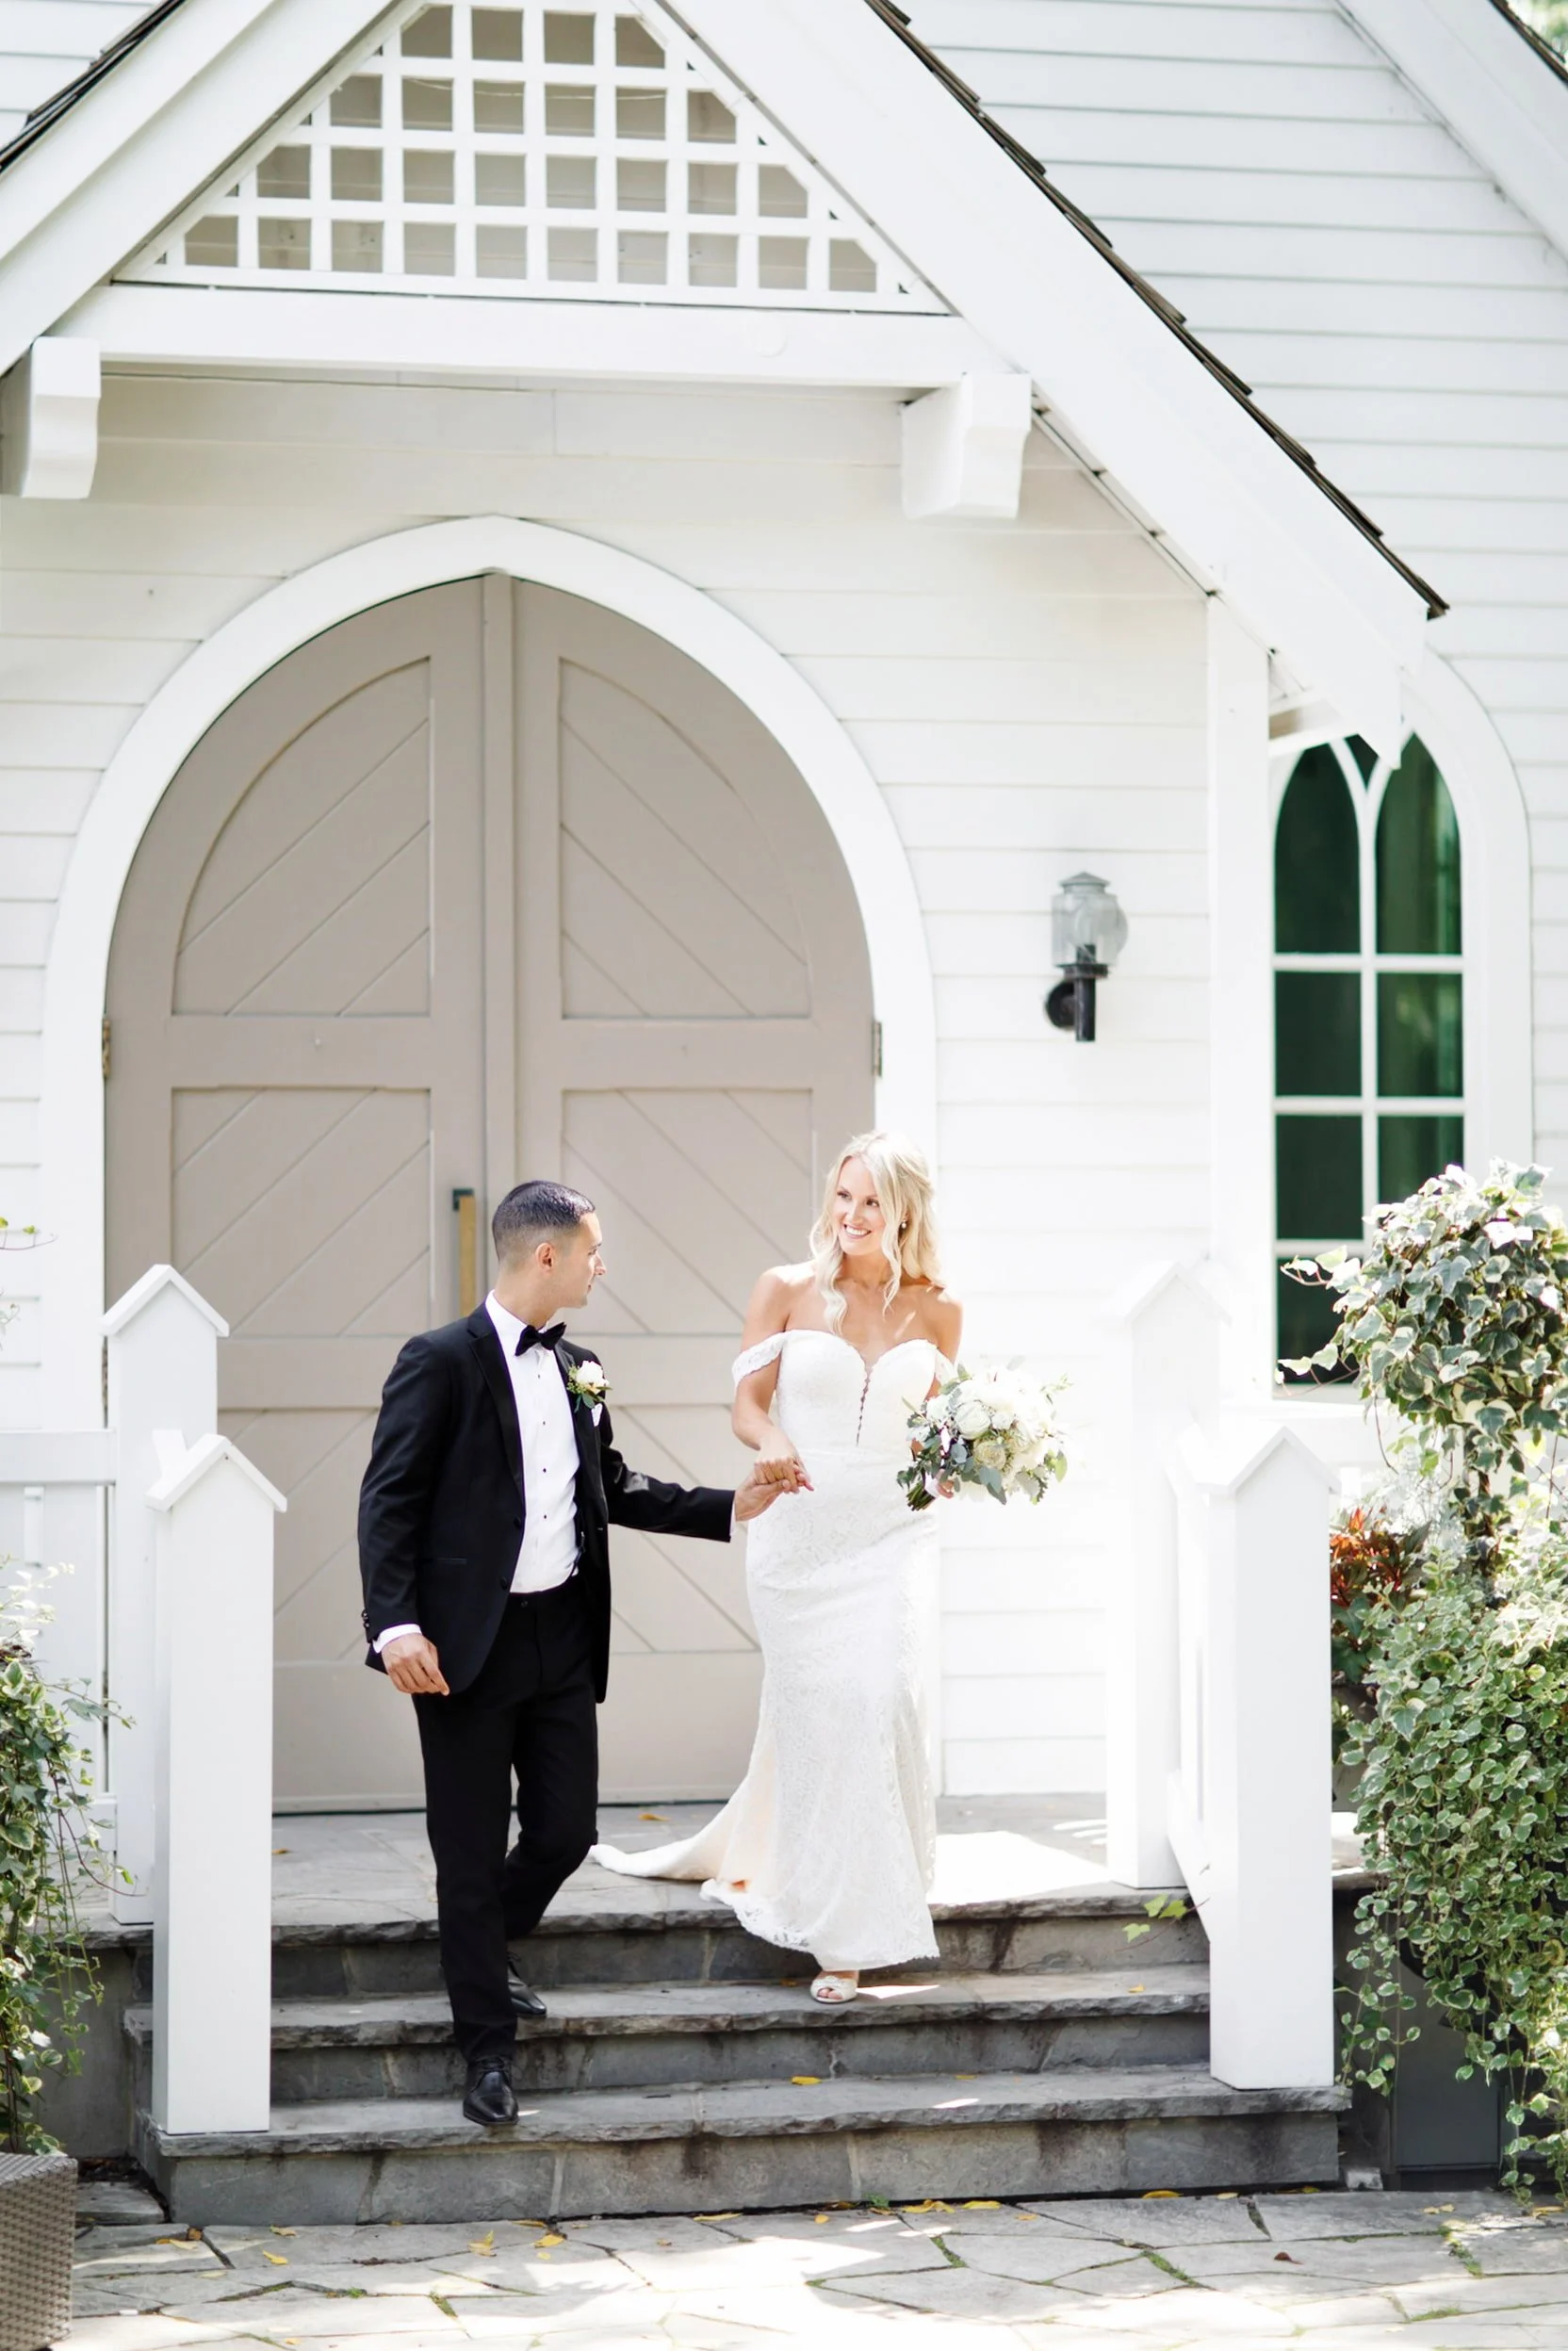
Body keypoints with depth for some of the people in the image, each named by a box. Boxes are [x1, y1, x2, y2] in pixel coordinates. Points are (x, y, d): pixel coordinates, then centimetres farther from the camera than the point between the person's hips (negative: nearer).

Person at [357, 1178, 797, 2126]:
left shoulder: (578, 1370, 11)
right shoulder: (441, 1362, -10)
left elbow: (615, 1487, 22)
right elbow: (389, 1501, -12)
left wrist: (729, 1507, 15)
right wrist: (396, 1625, -21)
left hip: (564, 1639, 6)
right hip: (468, 1648, -6)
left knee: (566, 1831, 8)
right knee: (472, 1852, 2)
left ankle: (485, 1951, 38)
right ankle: (489, 2051, 12)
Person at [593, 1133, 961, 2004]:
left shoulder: (935, 1311, 7)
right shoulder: (785, 1291, 2)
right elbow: (748, 1402, -1)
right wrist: (771, 1445, -22)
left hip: (889, 1533, 1)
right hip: (799, 1530, 0)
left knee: (880, 1697, -14)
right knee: (813, 1710, -1)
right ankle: (839, 1932, 11)